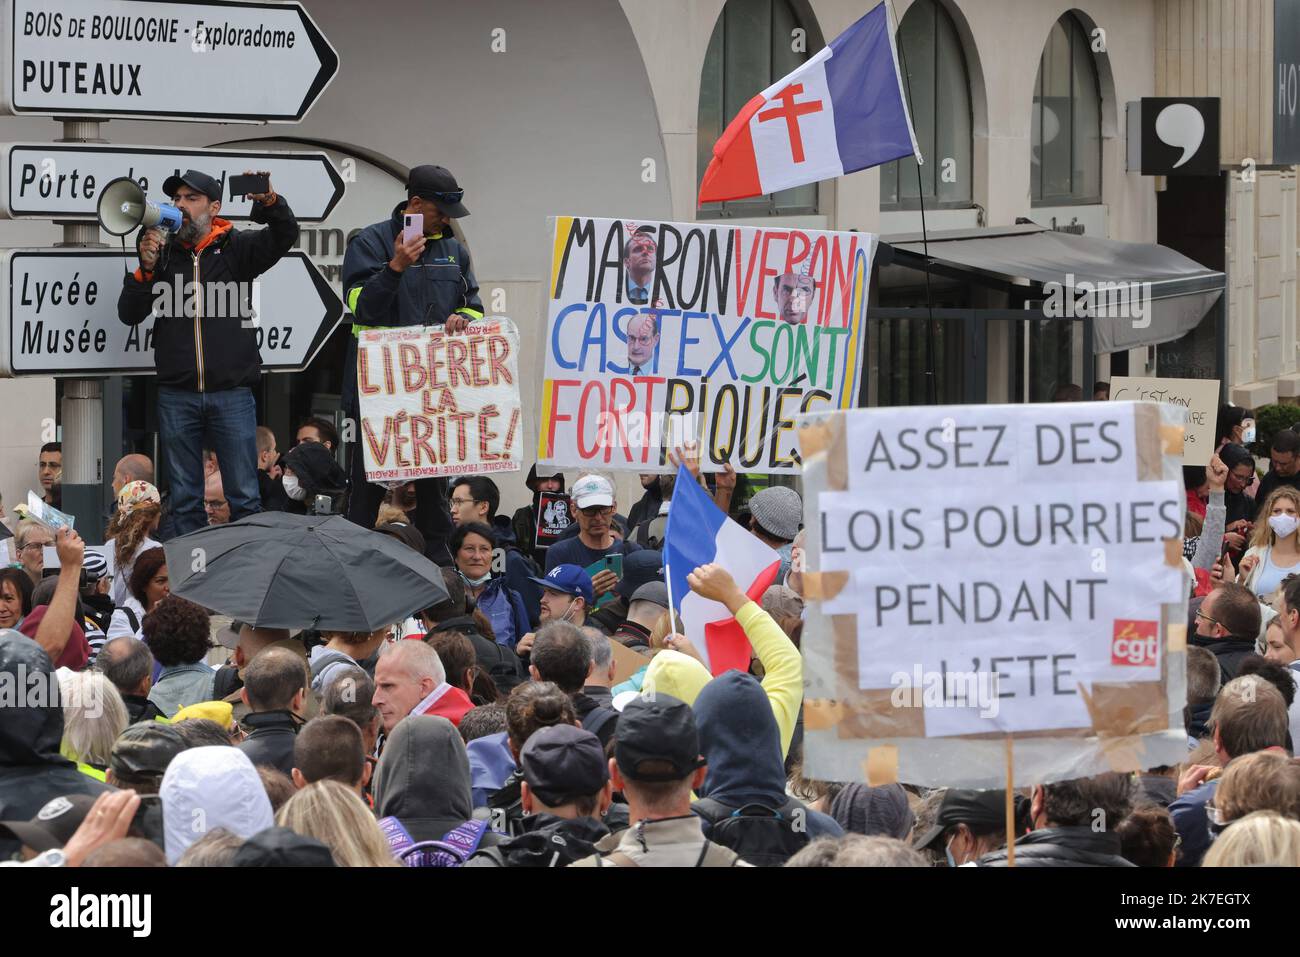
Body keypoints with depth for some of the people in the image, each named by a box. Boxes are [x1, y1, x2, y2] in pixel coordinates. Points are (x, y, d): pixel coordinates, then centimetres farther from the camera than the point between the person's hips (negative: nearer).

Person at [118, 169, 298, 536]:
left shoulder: (237, 248, 3)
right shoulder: (162, 251, 10)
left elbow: (285, 236, -13)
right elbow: (129, 314, 6)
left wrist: (270, 203, -34)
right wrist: (146, 269, -11)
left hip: (231, 393, -2)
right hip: (177, 396, 2)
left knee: (245, 498, 0)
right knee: (185, 500, 7)